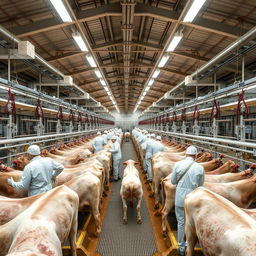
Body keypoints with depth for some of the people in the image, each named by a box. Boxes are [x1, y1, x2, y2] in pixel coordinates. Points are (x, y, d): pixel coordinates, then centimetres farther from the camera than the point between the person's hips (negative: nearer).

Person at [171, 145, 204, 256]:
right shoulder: (200, 168, -10)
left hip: (180, 197, 0)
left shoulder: (178, 165, -10)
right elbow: (201, 184, 2)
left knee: (181, 222, 13)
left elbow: (173, 181, -2)